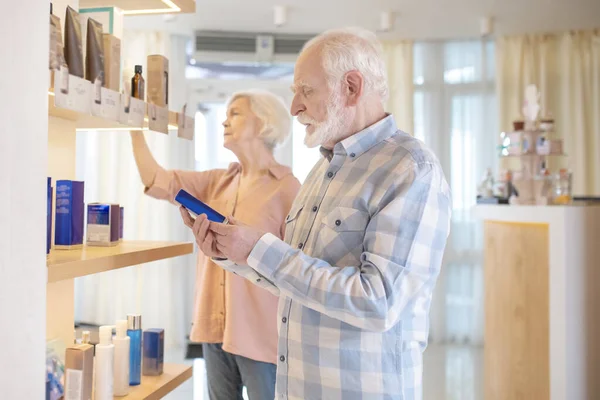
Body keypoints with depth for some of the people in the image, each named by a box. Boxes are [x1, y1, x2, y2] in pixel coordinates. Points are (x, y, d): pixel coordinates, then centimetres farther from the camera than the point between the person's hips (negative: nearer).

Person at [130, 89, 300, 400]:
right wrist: (135, 128, -3)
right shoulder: (217, 182, 8)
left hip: (260, 333, -6)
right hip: (214, 326, 6)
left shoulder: (287, 189, -10)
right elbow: (156, 182, 1)